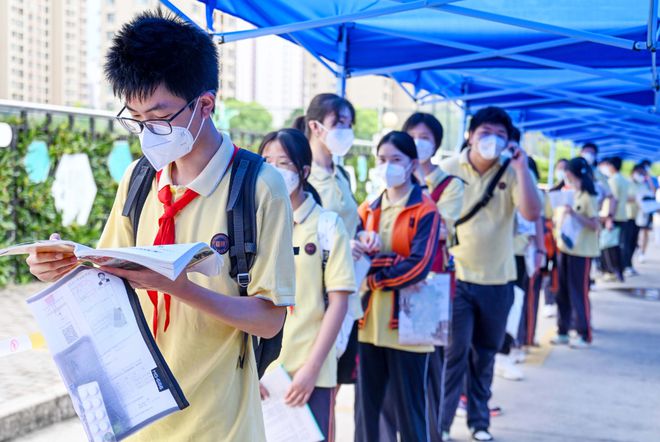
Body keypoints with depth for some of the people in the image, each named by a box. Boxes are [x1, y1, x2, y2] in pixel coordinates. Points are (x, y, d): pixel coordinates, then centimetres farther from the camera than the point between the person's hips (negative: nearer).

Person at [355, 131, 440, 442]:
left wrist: (374, 273, -10)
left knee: (409, 410, 3)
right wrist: (390, 261, -16)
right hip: (370, 322, 5)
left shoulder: (425, 211, -5)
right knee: (366, 407, 11)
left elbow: (419, 265, -15)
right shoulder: (369, 209, 12)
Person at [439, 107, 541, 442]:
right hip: (455, 278, -2)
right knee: (454, 352, -6)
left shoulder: (511, 174, -1)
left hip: (497, 281, 2)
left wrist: (522, 166, -18)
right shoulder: (447, 170, -3)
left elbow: (532, 213, -16)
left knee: (484, 355, 13)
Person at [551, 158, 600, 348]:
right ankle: (562, 331, 19)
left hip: (581, 251, -7)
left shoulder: (589, 197, -11)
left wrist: (575, 214, -24)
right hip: (565, 247, 7)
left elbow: (595, 225, -16)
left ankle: (584, 335, 6)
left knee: (579, 293, -3)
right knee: (563, 292, 11)